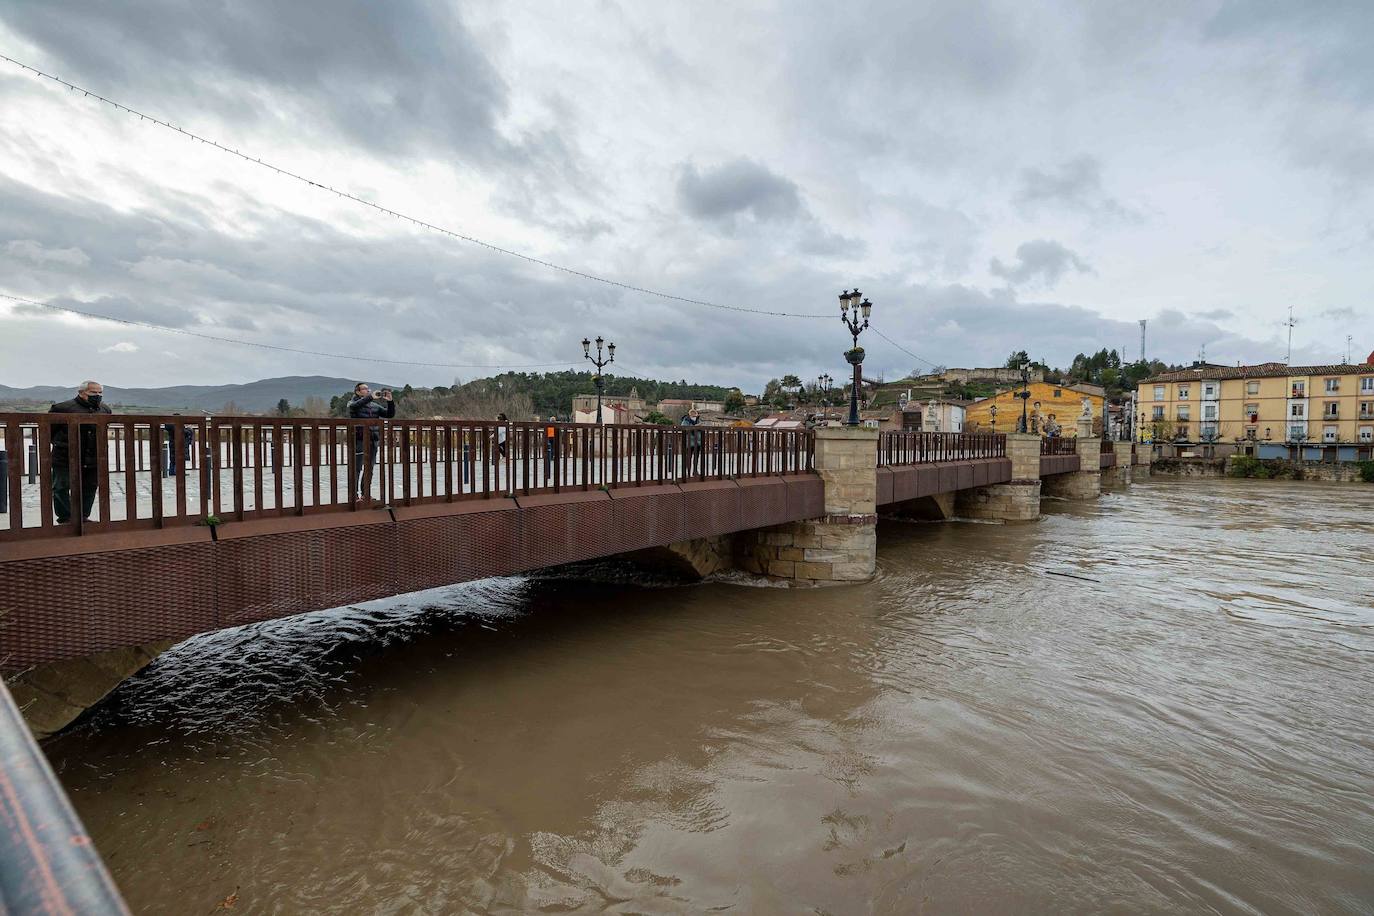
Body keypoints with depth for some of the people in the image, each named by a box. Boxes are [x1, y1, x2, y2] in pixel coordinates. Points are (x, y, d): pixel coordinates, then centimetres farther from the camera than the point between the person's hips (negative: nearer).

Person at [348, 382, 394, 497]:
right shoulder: (353, 404, 0)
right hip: (360, 441, -6)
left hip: (373, 441, 6)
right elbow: (354, 405, -24)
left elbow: (389, 414, 12)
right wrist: (371, 397, -30)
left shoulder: (375, 405, 16)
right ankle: (356, 495, -9)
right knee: (359, 469, -11)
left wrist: (390, 402, -5)